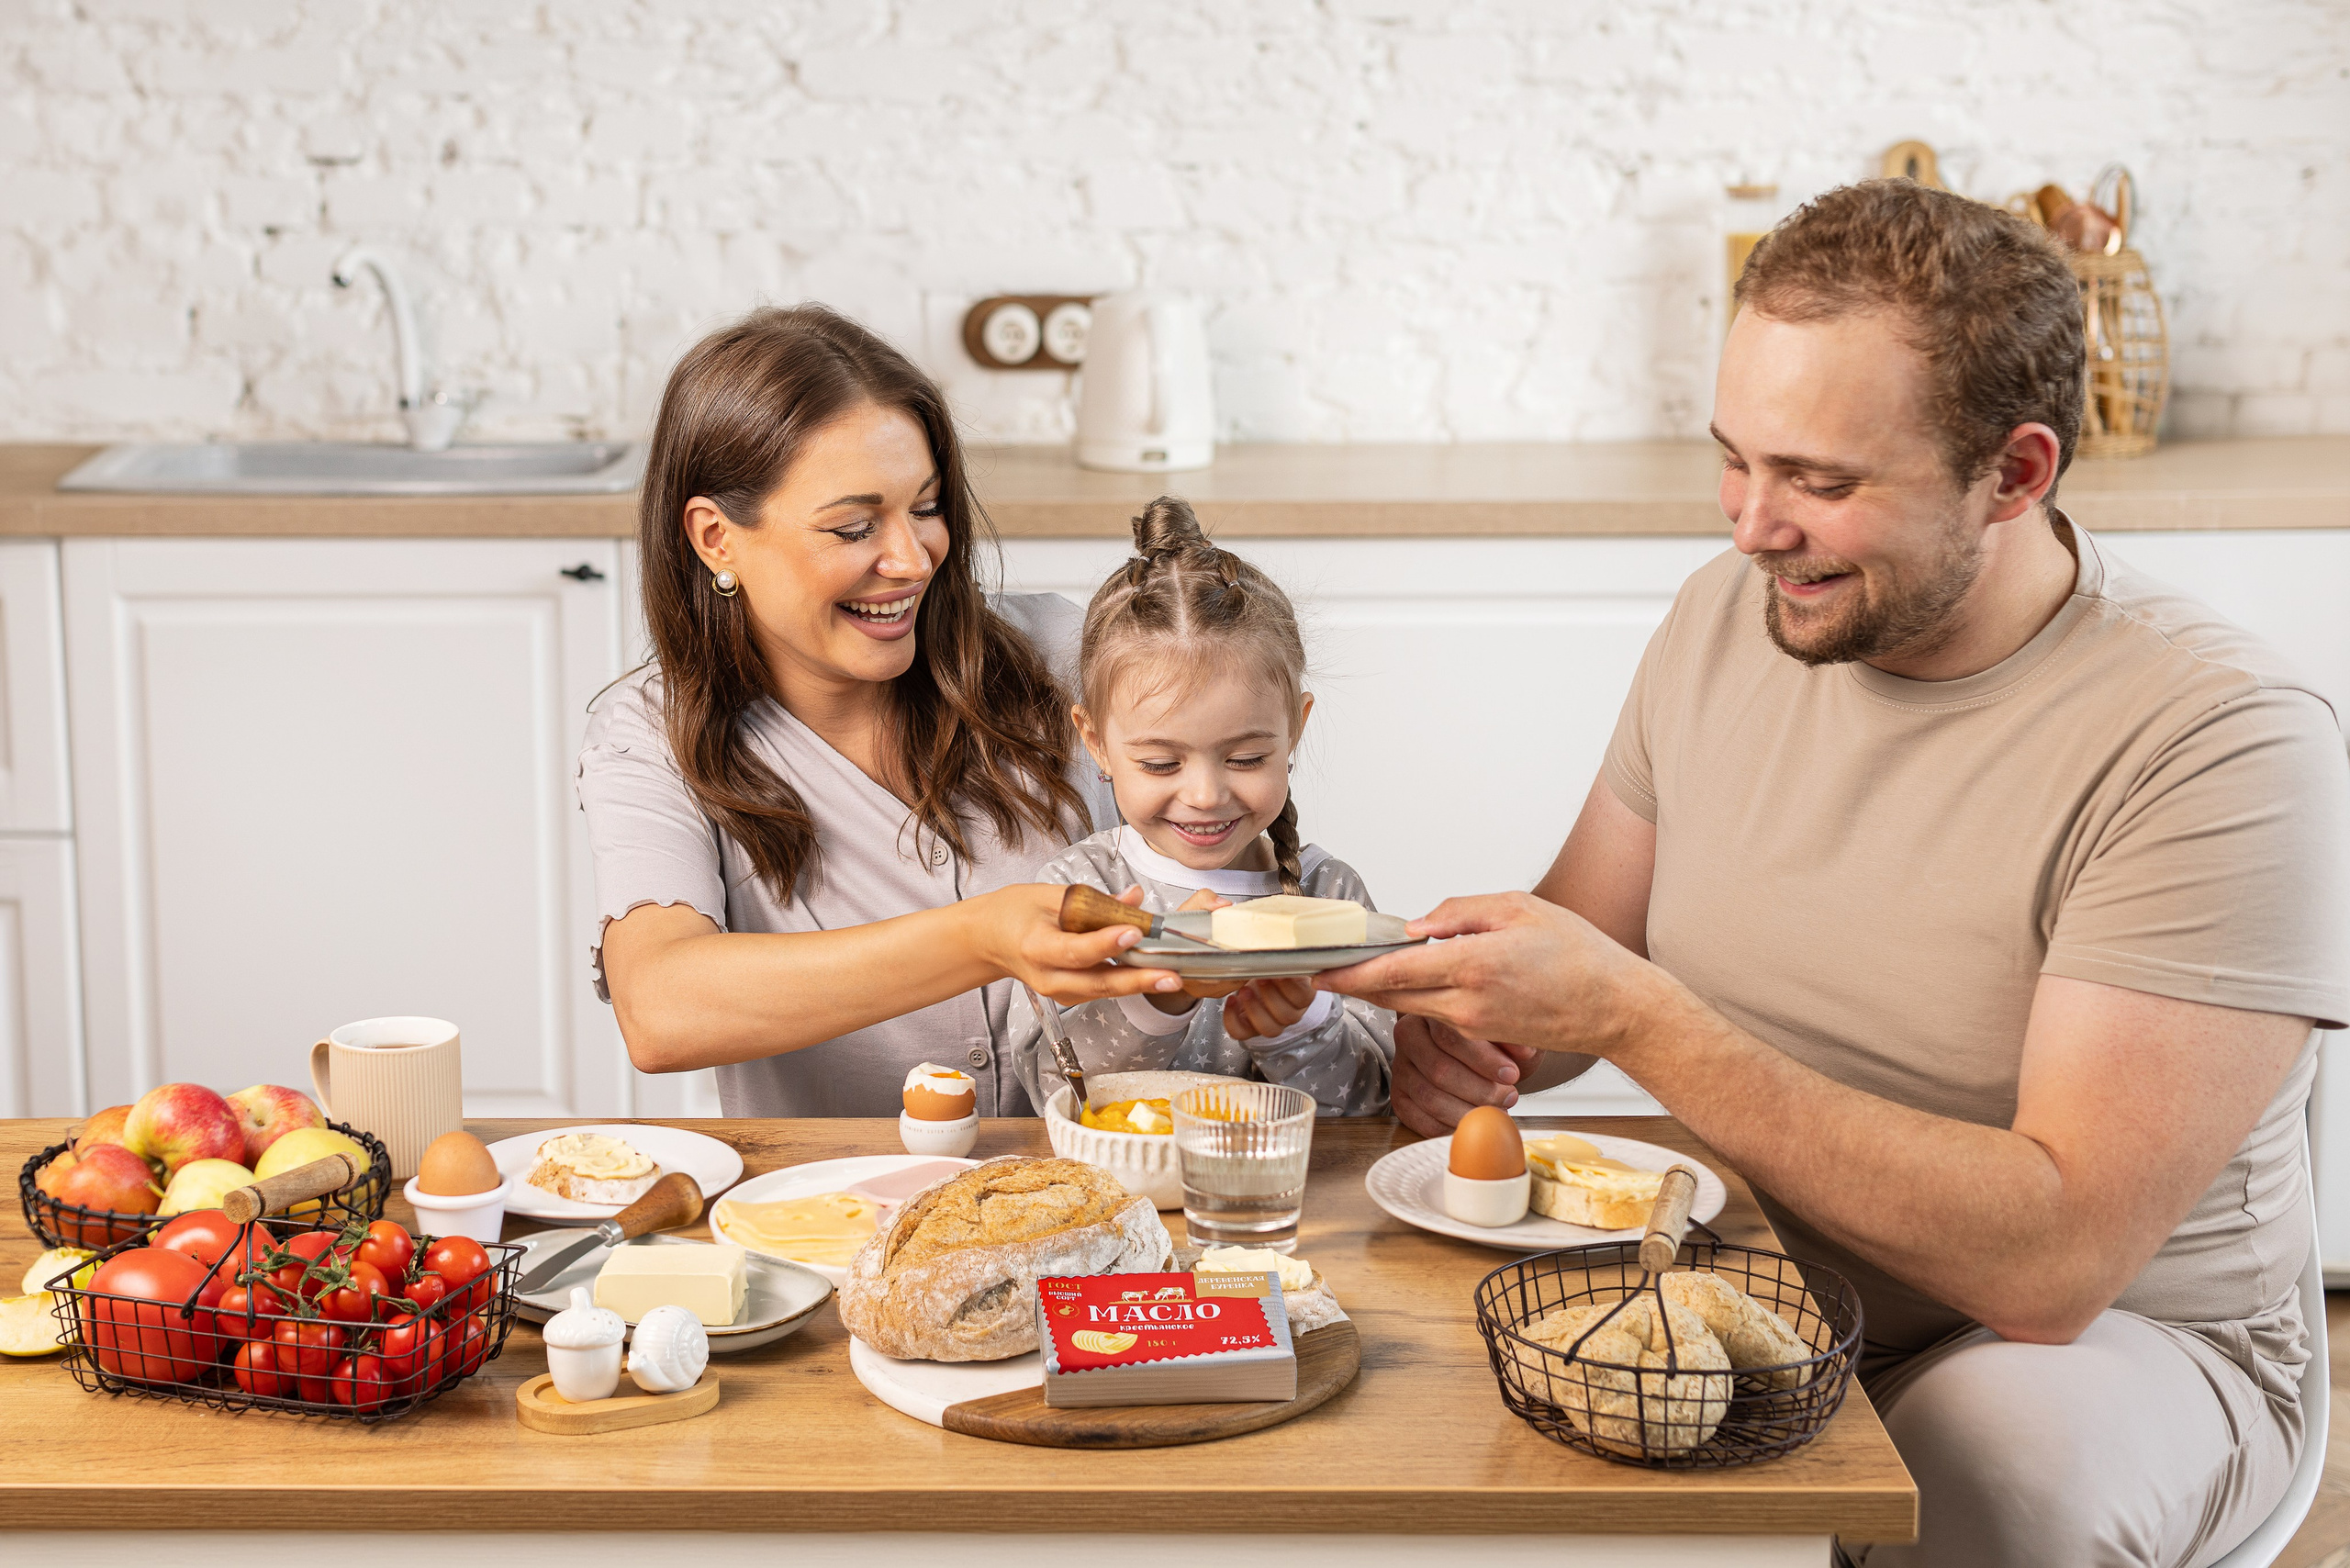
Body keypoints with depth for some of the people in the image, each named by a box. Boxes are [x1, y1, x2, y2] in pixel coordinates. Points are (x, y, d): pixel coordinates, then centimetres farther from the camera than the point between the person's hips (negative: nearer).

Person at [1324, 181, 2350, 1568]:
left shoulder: (2222, 742, -23)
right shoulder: (1726, 619, -1)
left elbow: (2050, 1260, -30)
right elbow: (1580, 948, 11)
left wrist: (1629, 1014, -33)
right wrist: (1471, 1026, -14)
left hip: (2121, 1340, -5)